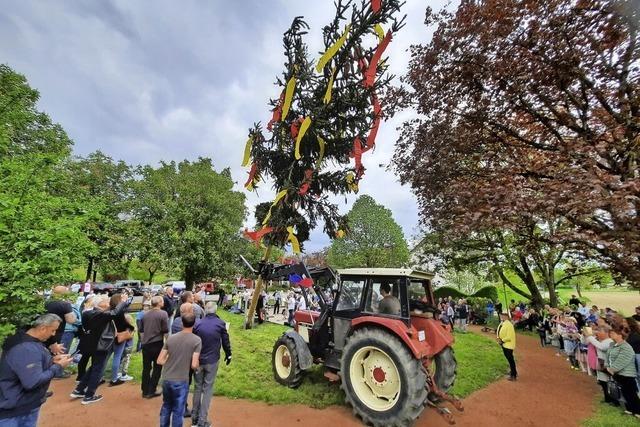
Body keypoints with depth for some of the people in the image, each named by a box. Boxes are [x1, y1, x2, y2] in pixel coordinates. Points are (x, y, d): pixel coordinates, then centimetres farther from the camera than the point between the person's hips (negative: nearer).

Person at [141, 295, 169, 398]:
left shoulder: (145, 314, 3)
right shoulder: (163, 313, -14)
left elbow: (141, 330, 11)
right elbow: (165, 330, -16)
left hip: (145, 344, 5)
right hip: (157, 344, -5)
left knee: (146, 368, 16)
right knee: (157, 368, 9)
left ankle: (145, 391, 24)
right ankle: (151, 391, 13)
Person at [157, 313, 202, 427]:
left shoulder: (171, 338, -2)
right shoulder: (197, 340, -14)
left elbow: (160, 361, 2)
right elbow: (194, 365, -17)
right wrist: (198, 363, 5)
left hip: (166, 379, 4)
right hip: (181, 381, -4)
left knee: (166, 406, 26)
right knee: (178, 410, 13)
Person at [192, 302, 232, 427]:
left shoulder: (198, 324, -7)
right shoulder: (220, 323, -11)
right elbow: (225, 340, -4)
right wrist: (228, 354, 11)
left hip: (198, 360, 3)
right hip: (212, 361, -2)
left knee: (198, 387, 18)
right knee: (207, 389, 7)